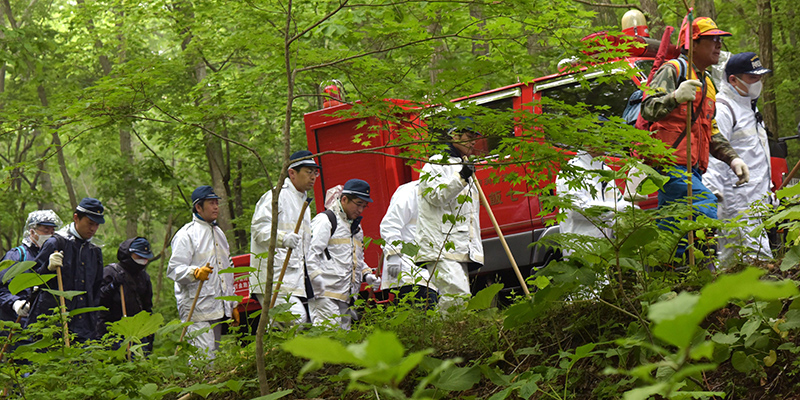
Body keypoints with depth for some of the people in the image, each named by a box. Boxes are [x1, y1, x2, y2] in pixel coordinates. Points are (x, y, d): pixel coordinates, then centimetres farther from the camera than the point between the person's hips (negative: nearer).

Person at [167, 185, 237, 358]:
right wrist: (195, 272, -32)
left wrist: (232, 305, 26)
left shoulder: (219, 233, 22)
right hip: (197, 311, -8)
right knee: (204, 358, -16)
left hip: (219, 310, 8)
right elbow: (174, 269, -13)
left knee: (214, 356, 8)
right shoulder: (187, 234, -5)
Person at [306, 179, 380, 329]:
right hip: (325, 294, -9)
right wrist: (317, 278, -22)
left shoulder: (356, 226, 25)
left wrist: (366, 274, 13)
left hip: (346, 297, 9)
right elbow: (311, 253, -12)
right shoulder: (325, 220, -4)